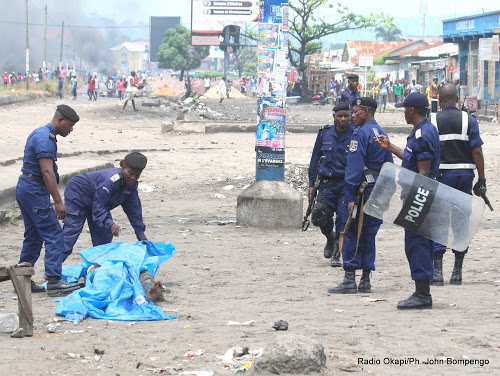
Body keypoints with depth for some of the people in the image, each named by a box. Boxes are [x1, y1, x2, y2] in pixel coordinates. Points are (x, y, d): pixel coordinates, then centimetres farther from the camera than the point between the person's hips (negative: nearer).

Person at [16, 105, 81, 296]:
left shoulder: (40, 133, 16)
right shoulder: (45, 139, -17)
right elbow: (47, 172, -23)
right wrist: (58, 201, -25)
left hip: (24, 187, 11)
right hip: (35, 189, -11)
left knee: (33, 236, 14)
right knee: (54, 235, -9)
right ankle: (54, 281, -12)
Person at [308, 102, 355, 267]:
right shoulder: (324, 134, 5)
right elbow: (315, 158, 12)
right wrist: (311, 184, 9)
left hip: (347, 183, -2)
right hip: (328, 182, 2)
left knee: (343, 219, -4)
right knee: (320, 216, -8)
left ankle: (336, 254, 11)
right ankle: (330, 238, 25)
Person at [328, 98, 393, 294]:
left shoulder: (360, 133, -12)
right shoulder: (382, 133, 15)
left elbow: (355, 167, -17)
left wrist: (351, 197, -18)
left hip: (361, 188, -8)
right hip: (378, 189, 8)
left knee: (352, 234, -4)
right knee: (368, 234, 12)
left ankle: (350, 280, -6)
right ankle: (365, 281, 13)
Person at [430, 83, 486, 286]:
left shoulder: (431, 122, -1)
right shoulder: (468, 120, 0)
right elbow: (477, 151, -4)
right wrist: (481, 180, 1)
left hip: (440, 175, -1)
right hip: (464, 174, 1)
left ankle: (437, 270, -3)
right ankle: (457, 272, 10)